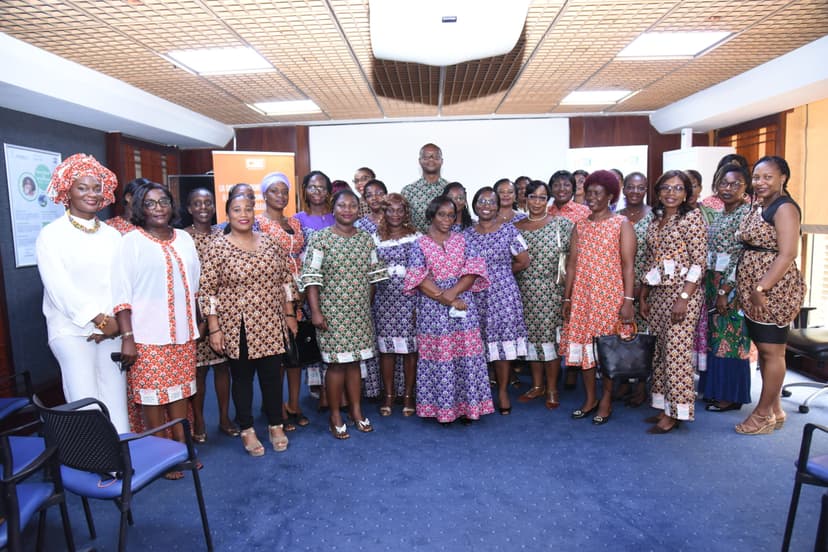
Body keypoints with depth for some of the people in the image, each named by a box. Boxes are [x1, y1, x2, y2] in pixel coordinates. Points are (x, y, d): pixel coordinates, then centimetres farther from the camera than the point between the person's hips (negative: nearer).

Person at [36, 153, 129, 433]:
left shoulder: (112, 235, 11)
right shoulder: (51, 234, -2)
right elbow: (60, 287, -11)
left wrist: (116, 321, -8)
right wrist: (100, 319, -13)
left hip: (111, 330, 4)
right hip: (72, 330, -3)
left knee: (117, 404, 4)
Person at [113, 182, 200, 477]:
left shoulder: (184, 239, 8)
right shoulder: (132, 242, -6)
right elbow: (121, 293, -10)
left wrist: (196, 324, 14)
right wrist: (127, 337, -15)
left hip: (183, 331, 5)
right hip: (148, 335, -5)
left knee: (181, 390, 13)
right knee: (153, 394, 4)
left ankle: (182, 446, 27)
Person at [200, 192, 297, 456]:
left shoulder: (270, 242, 4)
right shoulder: (218, 247, -7)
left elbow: (285, 279, 10)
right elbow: (208, 290, -7)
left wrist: (289, 314, 8)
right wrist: (214, 328, -9)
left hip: (271, 324, 3)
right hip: (237, 326, -3)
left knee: (272, 375, 11)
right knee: (242, 377, 11)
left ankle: (276, 425, 29)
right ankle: (247, 430, 27)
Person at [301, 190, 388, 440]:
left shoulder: (366, 240, 6)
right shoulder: (320, 238, -7)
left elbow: (374, 275, 12)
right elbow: (311, 277, -10)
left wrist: (368, 304, 12)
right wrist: (315, 311, -14)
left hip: (360, 312, 4)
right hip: (332, 312, -4)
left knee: (354, 361, 13)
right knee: (336, 362, 2)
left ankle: (356, 410, 26)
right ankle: (335, 417, 16)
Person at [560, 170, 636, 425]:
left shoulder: (621, 224, -2)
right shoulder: (580, 225, 10)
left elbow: (628, 265, -7)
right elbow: (572, 264, 8)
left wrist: (628, 300, -14)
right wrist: (567, 298, 6)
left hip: (610, 295, -4)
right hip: (582, 295, 4)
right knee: (583, 343, 6)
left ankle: (606, 400, 18)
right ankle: (589, 398, 21)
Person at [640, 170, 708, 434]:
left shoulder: (692, 218, -6)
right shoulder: (655, 221, 13)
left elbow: (699, 262, -11)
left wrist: (684, 298, -17)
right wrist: (643, 297, 13)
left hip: (683, 293, -7)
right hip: (658, 294, 7)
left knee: (677, 352, -4)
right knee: (661, 351, 10)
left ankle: (674, 413, 7)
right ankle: (663, 406, 21)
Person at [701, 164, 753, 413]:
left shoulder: (746, 213, -11)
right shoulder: (718, 215, 13)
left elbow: (739, 256, -16)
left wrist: (725, 291, -17)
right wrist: (711, 288, 11)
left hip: (732, 285, -7)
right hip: (713, 284, 8)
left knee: (731, 338, 0)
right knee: (715, 336, 11)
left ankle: (731, 396, 13)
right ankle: (716, 390, 23)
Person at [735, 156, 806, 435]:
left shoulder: (784, 208, -11)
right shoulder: (758, 207, 15)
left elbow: (787, 255, -19)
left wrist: (761, 289, -21)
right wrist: (749, 290, 11)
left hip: (774, 289, -9)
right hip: (753, 290, 9)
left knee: (771, 350, 0)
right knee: (764, 349, 14)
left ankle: (765, 413, 10)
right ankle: (774, 409, 25)